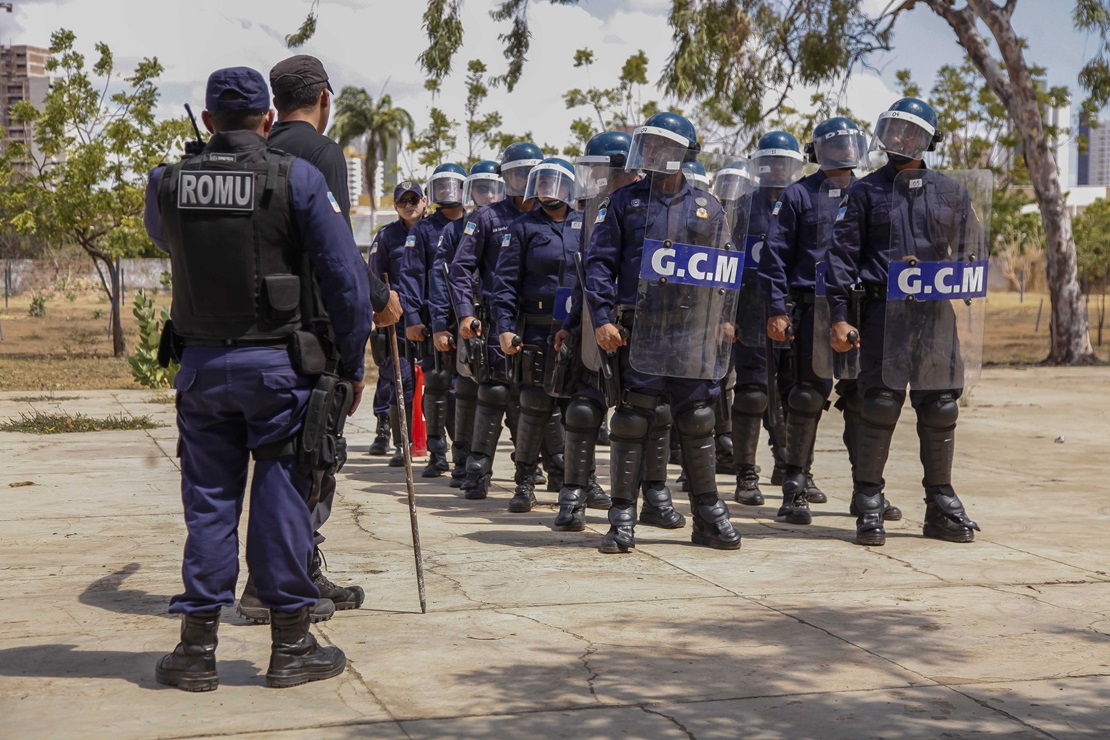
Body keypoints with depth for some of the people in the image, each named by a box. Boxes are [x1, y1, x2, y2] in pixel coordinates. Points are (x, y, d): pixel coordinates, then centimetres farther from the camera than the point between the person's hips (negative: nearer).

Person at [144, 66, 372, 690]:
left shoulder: (167, 183, 2)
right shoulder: (297, 178, -7)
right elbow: (345, 275, -9)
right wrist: (353, 362, 0)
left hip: (202, 364, 3)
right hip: (277, 363, -3)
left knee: (209, 499, 9)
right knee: (283, 498, 4)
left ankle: (198, 649, 13)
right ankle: (292, 647, 11)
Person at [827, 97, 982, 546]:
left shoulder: (950, 193, 13)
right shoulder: (866, 192, 6)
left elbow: (972, 251, 18)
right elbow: (843, 254, 1)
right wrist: (839, 317, -6)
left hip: (936, 313, 3)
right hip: (884, 311, -3)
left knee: (940, 411, 6)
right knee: (879, 408, -6)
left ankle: (942, 508, 17)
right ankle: (869, 509, 3)